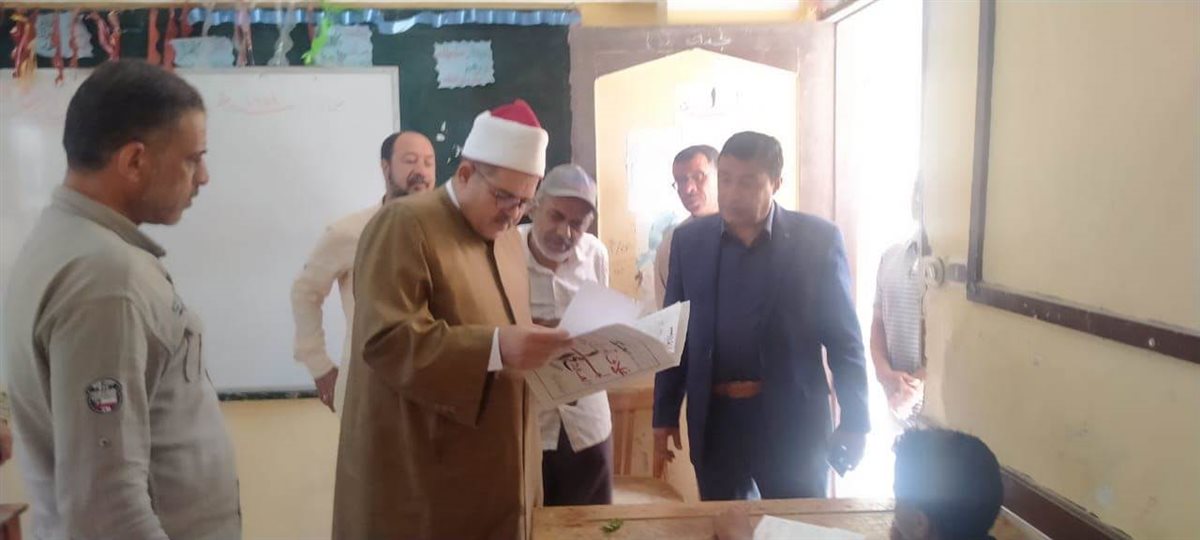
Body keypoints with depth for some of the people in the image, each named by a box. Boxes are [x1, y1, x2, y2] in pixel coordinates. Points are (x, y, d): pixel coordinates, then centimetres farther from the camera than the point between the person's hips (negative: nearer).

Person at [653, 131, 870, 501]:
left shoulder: (817, 239, -5)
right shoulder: (689, 240, 2)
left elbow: (843, 339, -1)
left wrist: (854, 422, -2)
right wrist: (664, 416, 6)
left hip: (792, 418, -2)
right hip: (714, 419, 2)